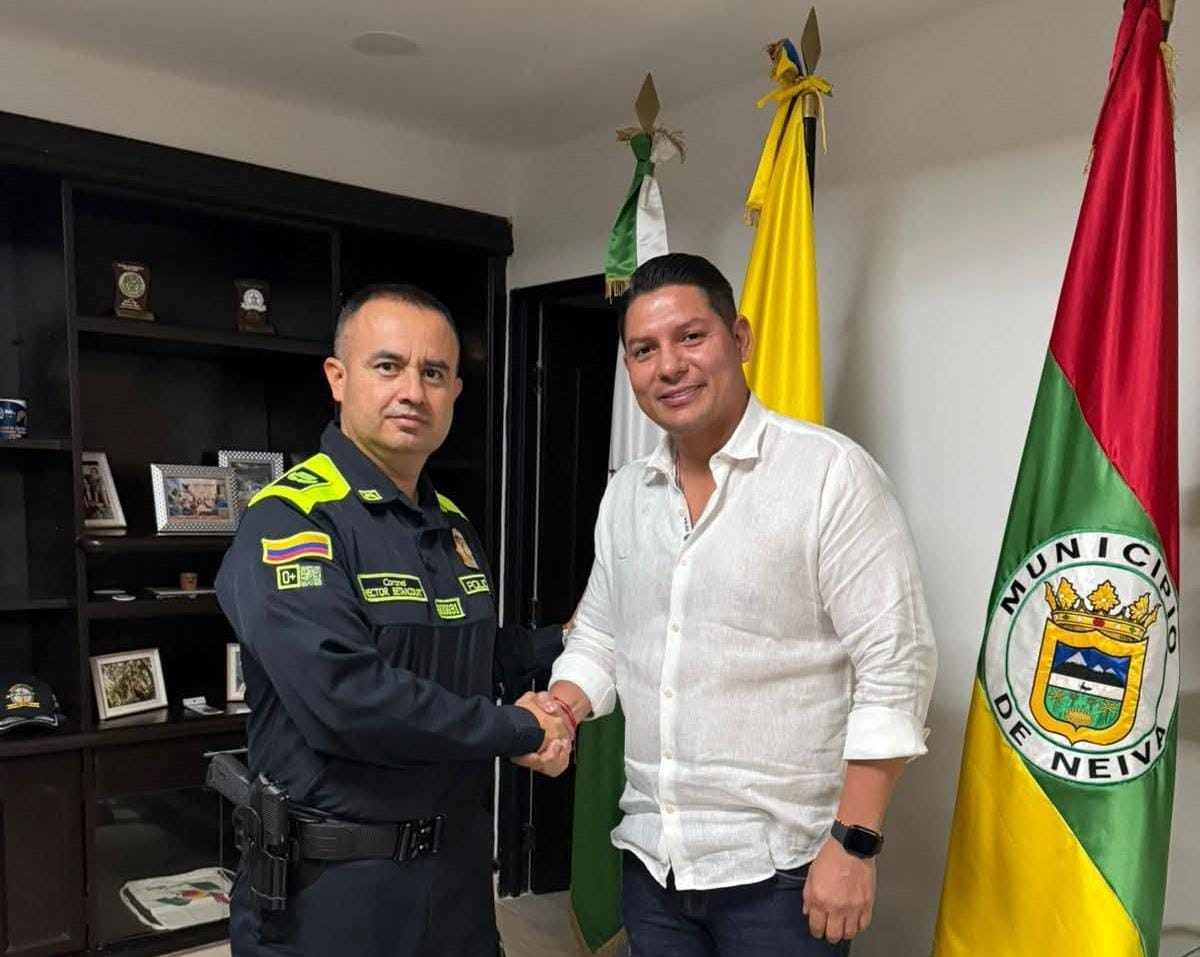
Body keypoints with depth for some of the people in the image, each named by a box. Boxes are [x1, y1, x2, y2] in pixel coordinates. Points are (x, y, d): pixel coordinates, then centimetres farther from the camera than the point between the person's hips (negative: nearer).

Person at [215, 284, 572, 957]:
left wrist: (563, 642, 7)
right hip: (334, 884, -7)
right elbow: (344, 696, -29)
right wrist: (518, 730, -19)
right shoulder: (289, 519, -18)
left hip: (459, 863, 8)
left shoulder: (452, 525, 8)